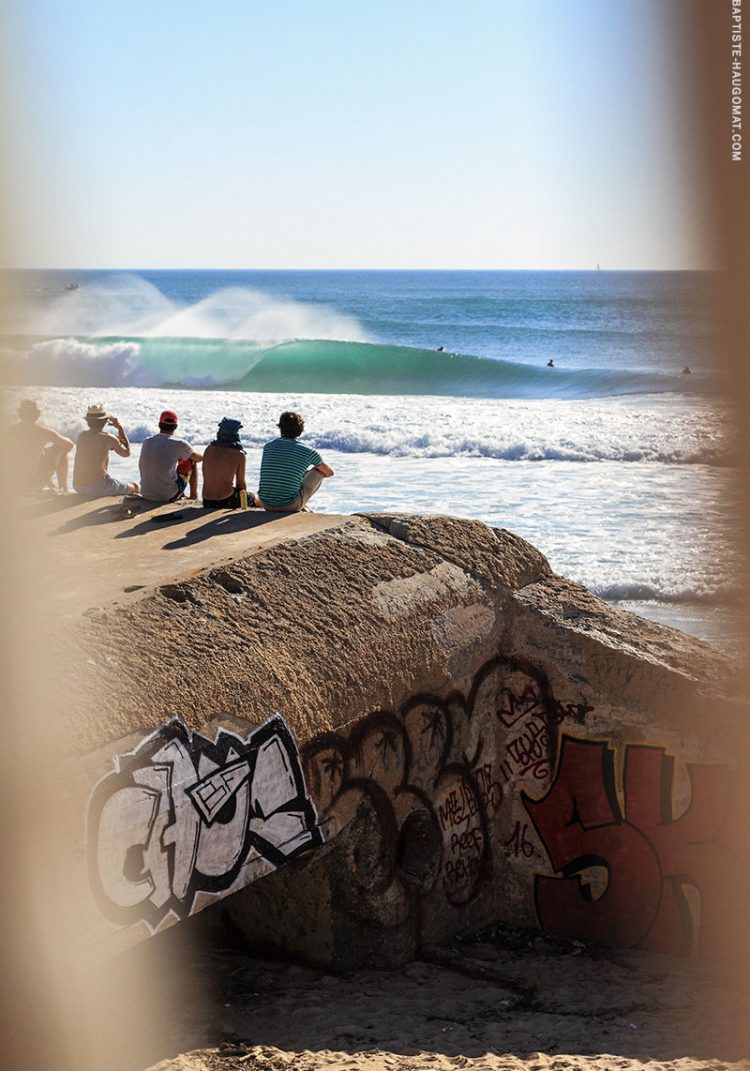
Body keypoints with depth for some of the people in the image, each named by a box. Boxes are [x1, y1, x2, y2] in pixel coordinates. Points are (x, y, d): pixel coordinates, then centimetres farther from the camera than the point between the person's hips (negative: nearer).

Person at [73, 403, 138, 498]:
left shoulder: (81, 436, 5)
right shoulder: (109, 438, -10)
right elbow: (126, 453, 10)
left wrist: (116, 441, 13)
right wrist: (120, 428, 13)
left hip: (78, 487, 6)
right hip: (98, 488, -6)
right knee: (134, 487, 17)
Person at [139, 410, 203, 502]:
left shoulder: (146, 442, 2)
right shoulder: (179, 444, -12)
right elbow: (199, 457, 6)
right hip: (168, 496, -5)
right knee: (192, 462, 18)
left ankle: (182, 495, 48)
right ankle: (193, 496, 33)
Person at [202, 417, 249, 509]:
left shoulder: (209, 449, 4)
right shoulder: (239, 455, -8)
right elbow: (241, 484, 1)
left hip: (207, 502, 5)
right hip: (227, 502, -5)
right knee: (250, 497, 25)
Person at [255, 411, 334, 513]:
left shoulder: (268, 446, 7)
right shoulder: (307, 451, -3)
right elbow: (329, 472, 15)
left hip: (266, 504, 4)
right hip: (290, 506, -4)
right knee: (320, 470, 16)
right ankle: (302, 508, 21)